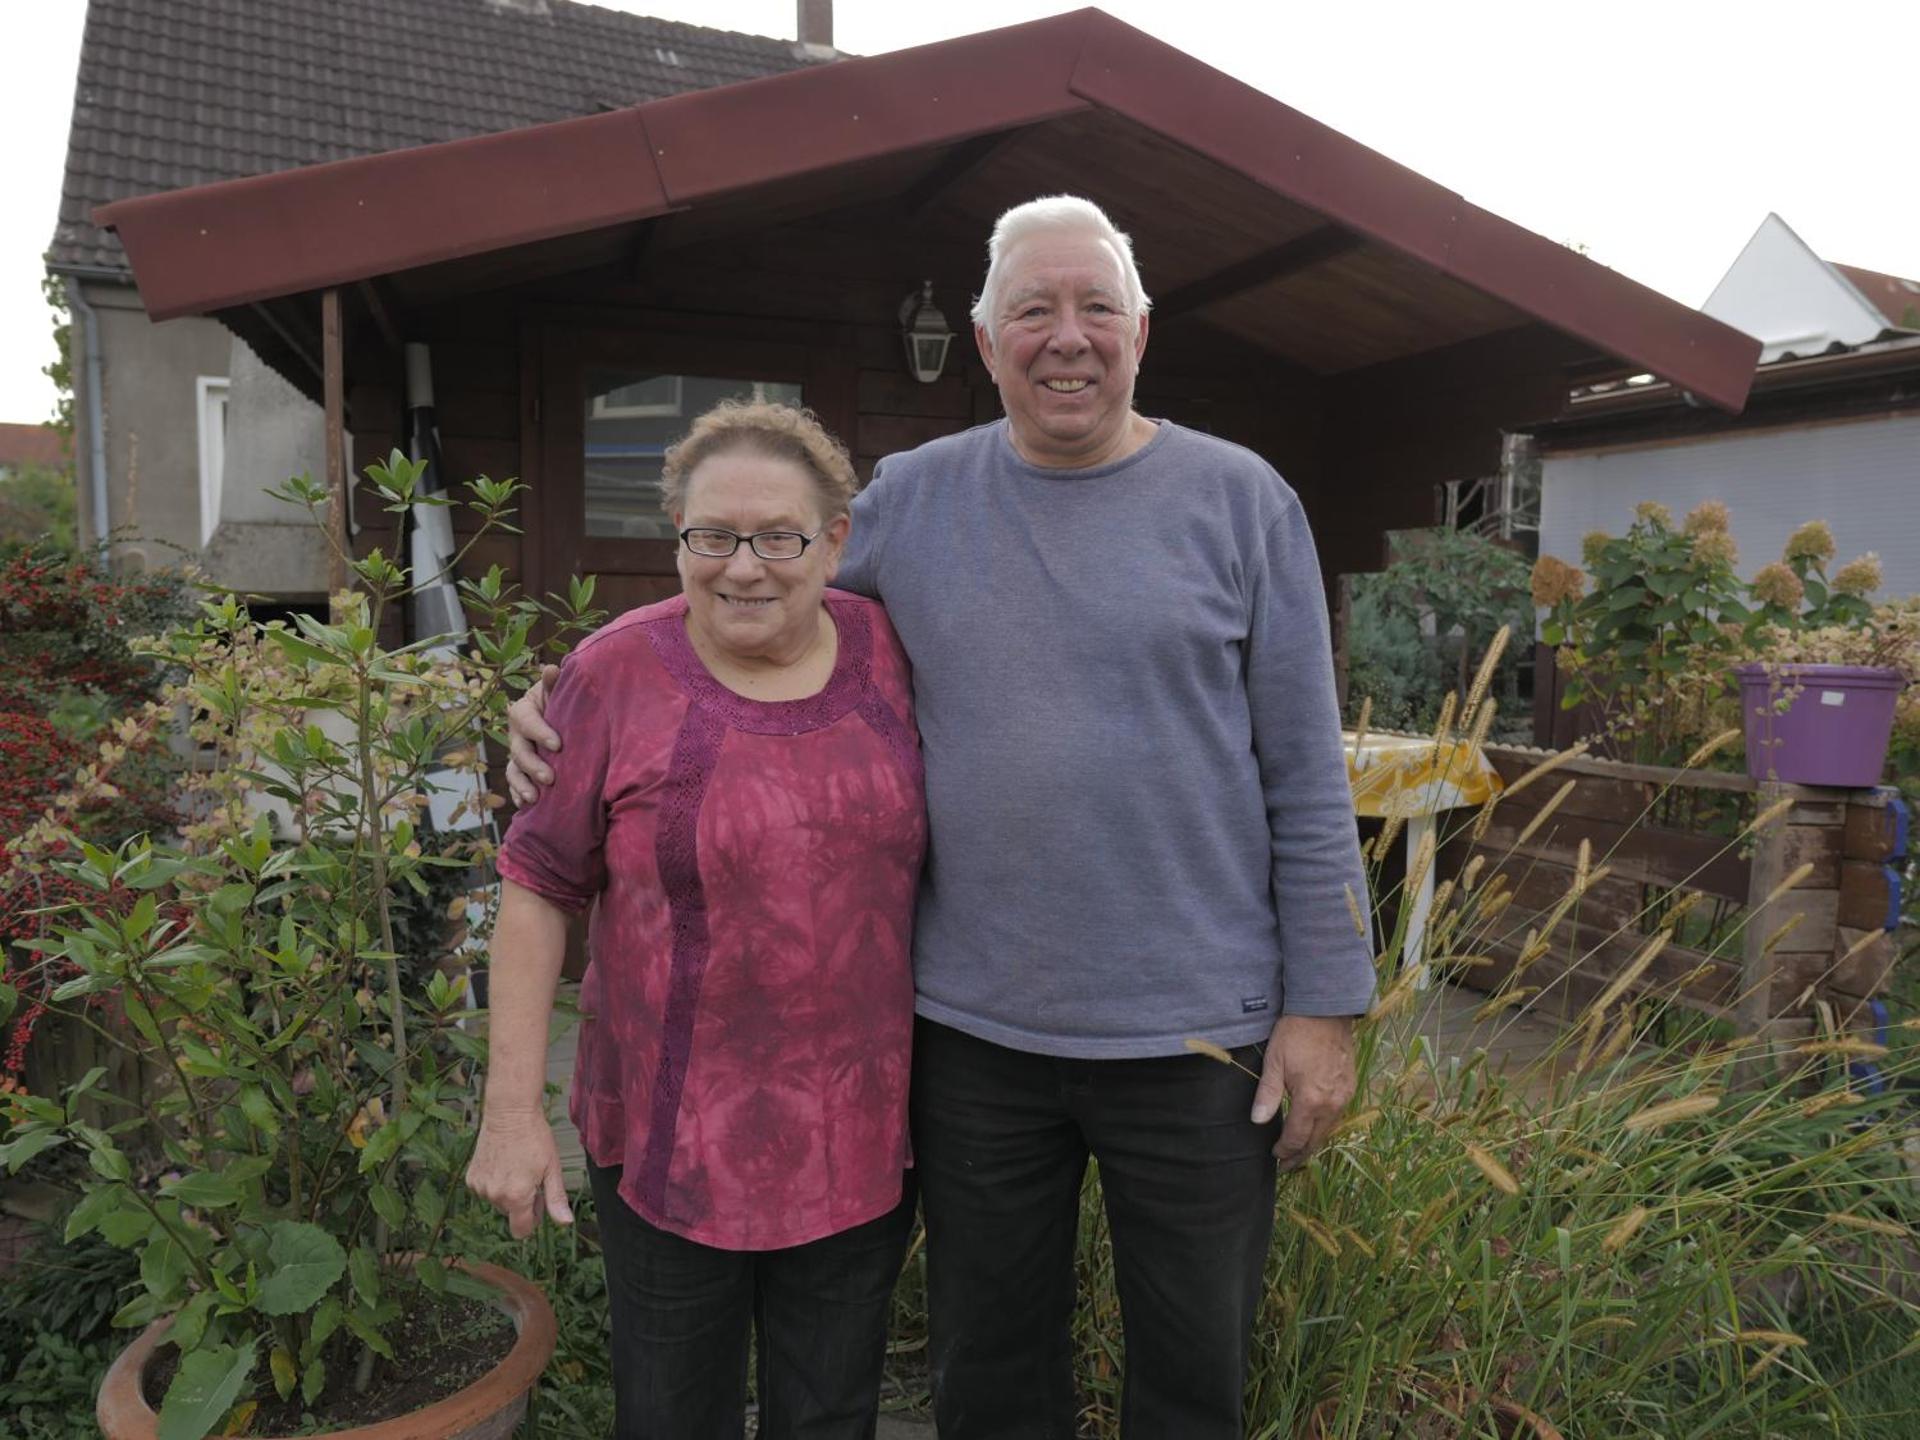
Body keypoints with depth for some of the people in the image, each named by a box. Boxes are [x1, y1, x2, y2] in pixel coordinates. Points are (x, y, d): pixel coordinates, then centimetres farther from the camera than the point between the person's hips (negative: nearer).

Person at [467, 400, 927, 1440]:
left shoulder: (886, 652, -3)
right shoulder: (617, 674, -12)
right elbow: (538, 888, -6)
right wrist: (512, 1109, -7)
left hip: (861, 1137, 3)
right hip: (673, 1138, -2)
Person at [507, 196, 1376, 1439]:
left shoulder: (1241, 500, -3)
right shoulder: (911, 500, 2)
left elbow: (1307, 779, -3)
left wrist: (1325, 1006, -5)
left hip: (1195, 1031, -1)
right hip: (972, 1026, 2)